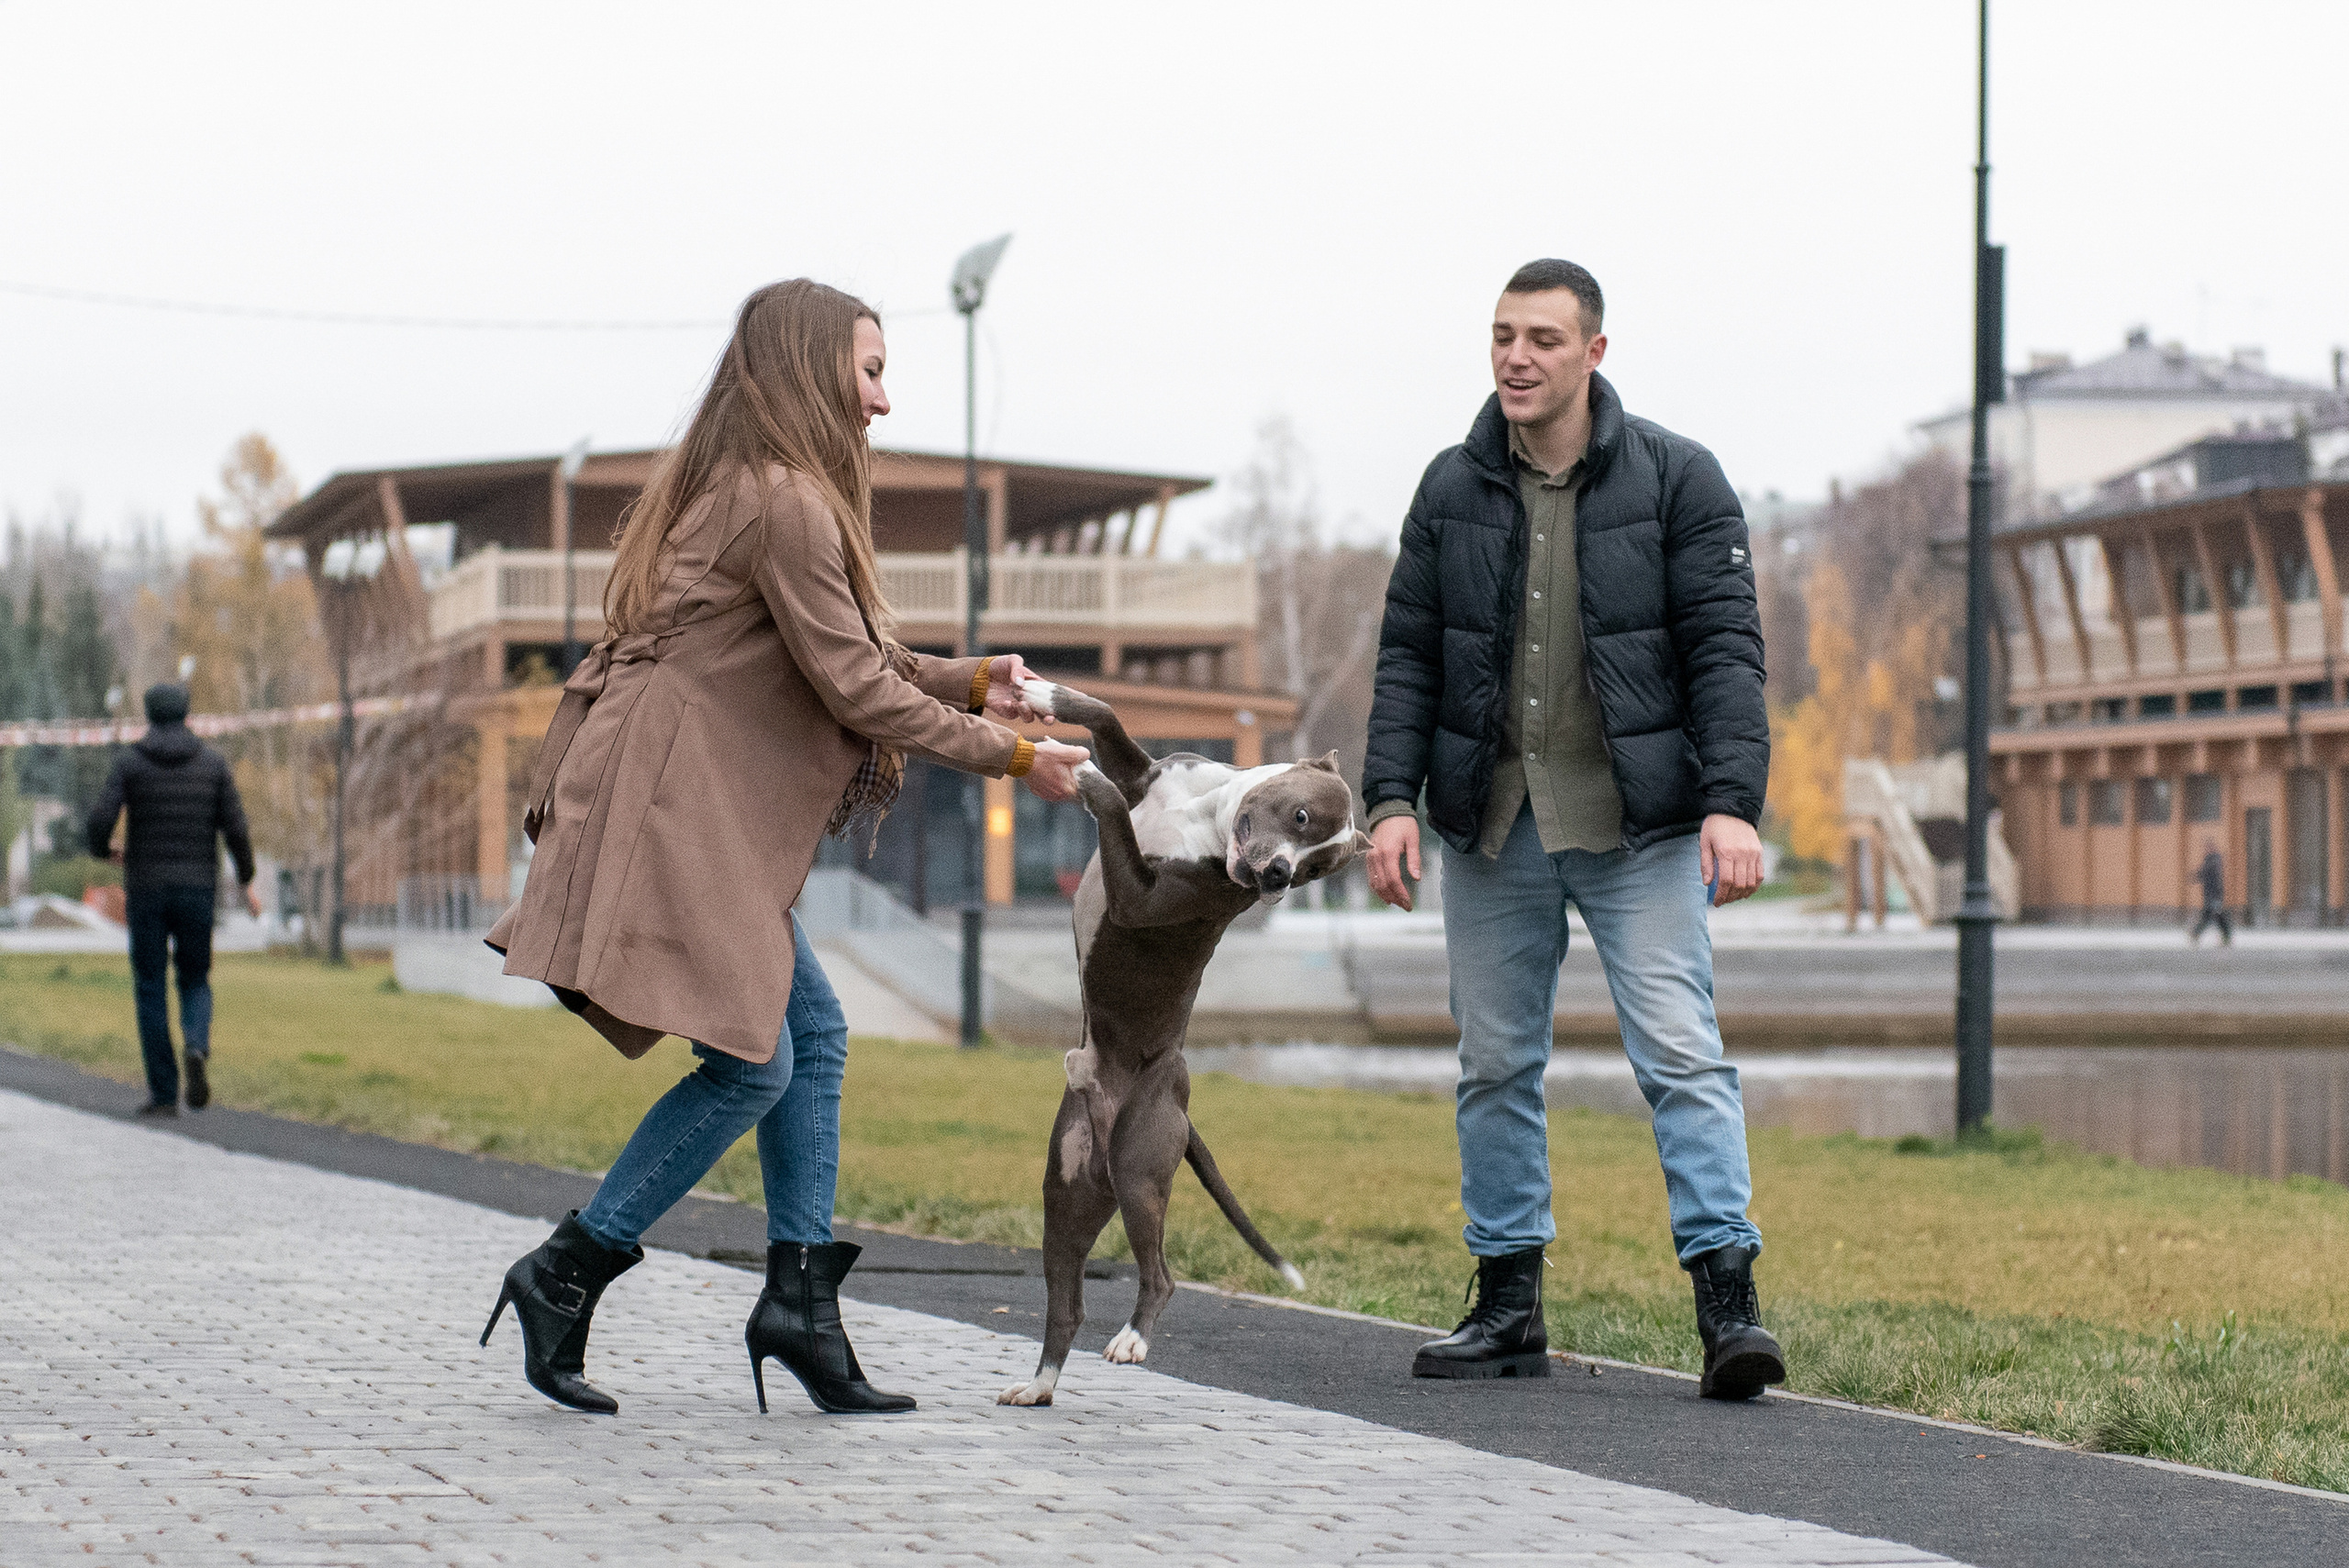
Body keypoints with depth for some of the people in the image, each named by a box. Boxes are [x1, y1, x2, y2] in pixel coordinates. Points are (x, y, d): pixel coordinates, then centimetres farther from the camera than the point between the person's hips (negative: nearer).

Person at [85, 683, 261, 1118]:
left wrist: (103, 850, 13)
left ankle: (164, 1093, 3)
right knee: (195, 982, 15)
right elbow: (235, 828, -3)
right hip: (197, 890, 1)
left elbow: (100, 820, -11)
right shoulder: (213, 763, 2)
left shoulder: (130, 763, -2)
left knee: (150, 990, 7)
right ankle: (197, 1048, -17)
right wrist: (248, 882, 11)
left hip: (146, 890, -1)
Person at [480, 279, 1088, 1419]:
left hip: (706, 813, 11)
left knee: (815, 1034, 8)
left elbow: (841, 659, 23)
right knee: (751, 1061, -10)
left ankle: (800, 1296, 8)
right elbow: (853, 688, -15)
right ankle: (566, 1275, -3)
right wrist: (1008, 756, -8)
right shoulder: (785, 501, -15)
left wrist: (971, 681, 11)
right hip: (668, 811, -11)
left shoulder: (744, 488, 18)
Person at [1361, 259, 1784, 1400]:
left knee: (1682, 1054, -10)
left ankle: (1728, 1303, -11)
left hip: (1640, 831, -4)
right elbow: (1407, 658, 9)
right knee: (1496, 1063, 8)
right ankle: (1508, 1304, 16)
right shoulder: (1453, 488, 7)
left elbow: (1725, 650, -6)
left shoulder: (1676, 480, -2)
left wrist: (1732, 803, -16)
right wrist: (1390, 799, -2)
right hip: (1491, 827, 4)